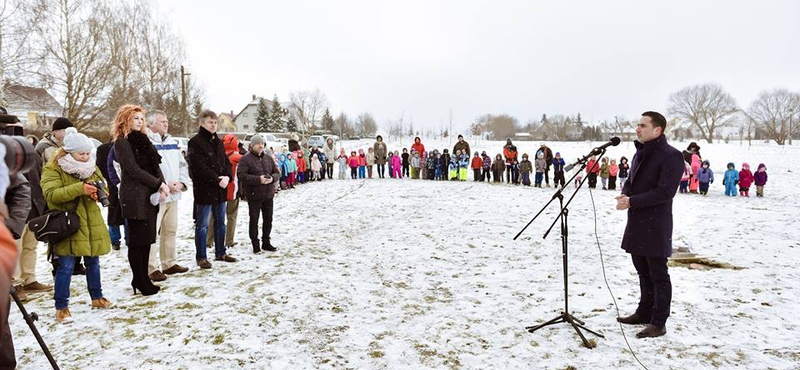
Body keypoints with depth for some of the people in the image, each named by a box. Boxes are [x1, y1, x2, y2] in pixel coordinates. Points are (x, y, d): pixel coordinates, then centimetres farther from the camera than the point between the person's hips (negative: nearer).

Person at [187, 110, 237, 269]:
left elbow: (226, 161, 13)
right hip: (204, 189, -8)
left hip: (220, 189, 8)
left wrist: (227, 177, -6)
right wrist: (217, 180, -19)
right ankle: (201, 257, 10)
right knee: (202, 225, 0)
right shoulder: (195, 142, -10)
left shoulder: (218, 142, 15)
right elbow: (200, 167, -18)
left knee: (220, 223, 15)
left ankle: (220, 252, 27)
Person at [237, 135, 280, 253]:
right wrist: (258, 179, -24)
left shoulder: (268, 158, 11)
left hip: (268, 195, 6)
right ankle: (255, 245, 12)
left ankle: (266, 242, 27)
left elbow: (277, 172, 14)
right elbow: (241, 175, -18)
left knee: (268, 220, 13)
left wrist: (272, 178, -10)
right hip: (254, 196, -6)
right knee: (254, 221, 2)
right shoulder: (245, 159, -8)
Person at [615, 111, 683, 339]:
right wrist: (625, 194, -3)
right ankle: (644, 313, 32)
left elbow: (665, 192, -21)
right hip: (636, 224, 9)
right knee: (643, 271, 18)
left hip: (655, 227, -9)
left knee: (658, 275, 1)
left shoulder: (671, 156, -14)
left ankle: (658, 323, 10)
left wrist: (632, 202, -21)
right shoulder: (640, 153, 14)